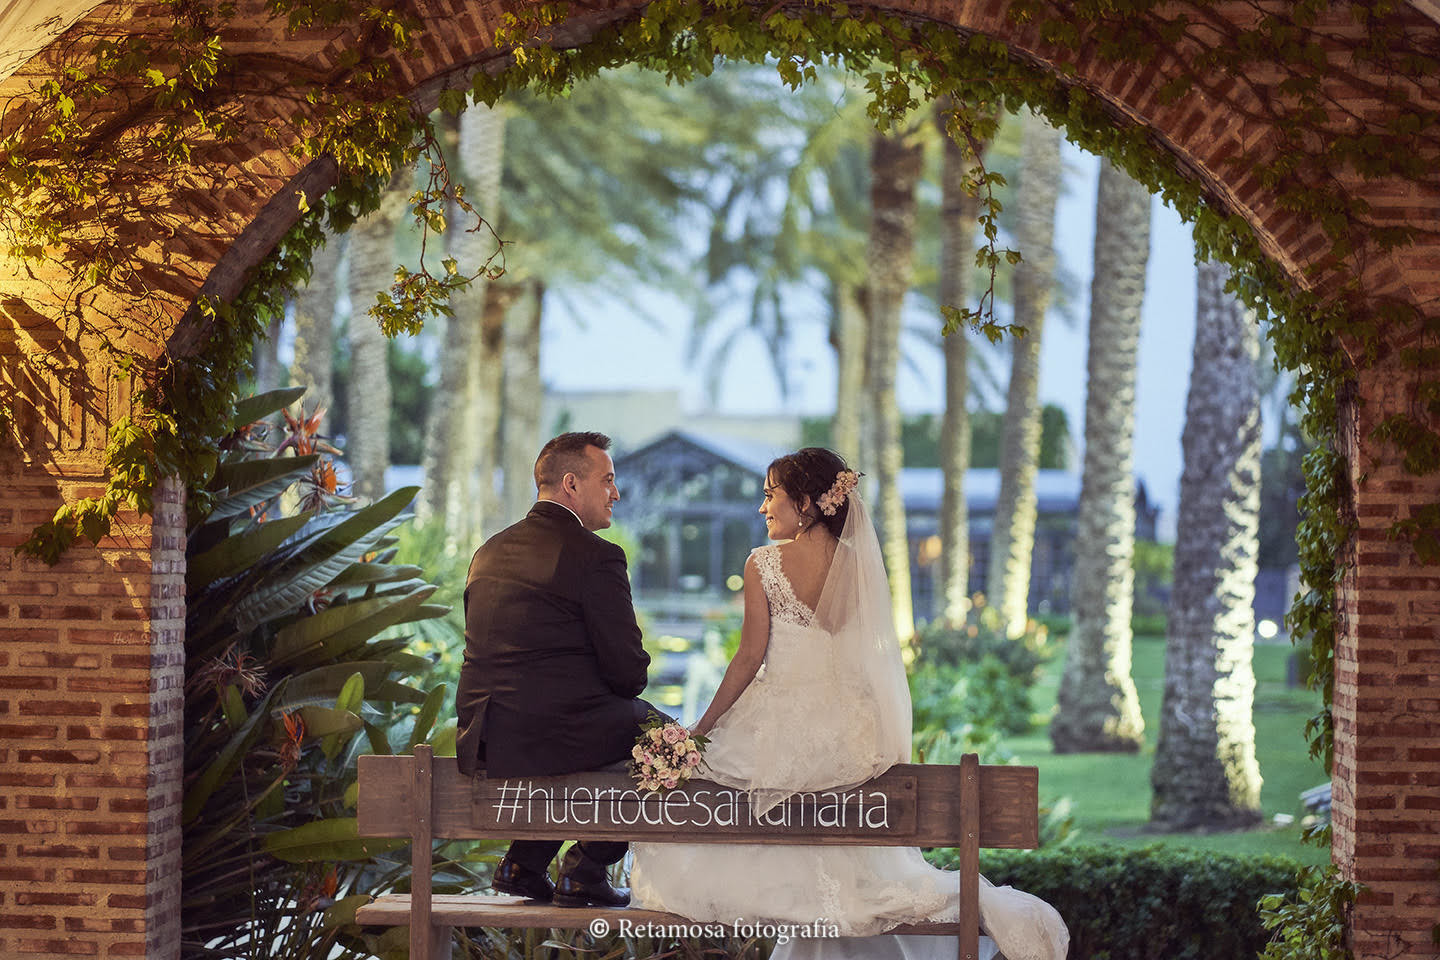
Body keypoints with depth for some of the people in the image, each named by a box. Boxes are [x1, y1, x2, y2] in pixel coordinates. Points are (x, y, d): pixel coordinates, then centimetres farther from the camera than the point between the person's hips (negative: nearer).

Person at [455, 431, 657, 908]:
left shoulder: (489, 551, 14)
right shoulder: (596, 556, -10)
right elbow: (627, 671, -9)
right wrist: (630, 676, 15)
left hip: (480, 742, 8)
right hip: (554, 737, -8)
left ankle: (524, 863, 24)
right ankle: (586, 869, 13)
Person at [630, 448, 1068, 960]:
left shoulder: (764, 563, -10)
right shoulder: (857, 565, 2)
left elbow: (751, 655, -9)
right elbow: (866, 653, 8)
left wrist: (703, 726, -2)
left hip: (783, 724, -5)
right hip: (848, 736, 5)